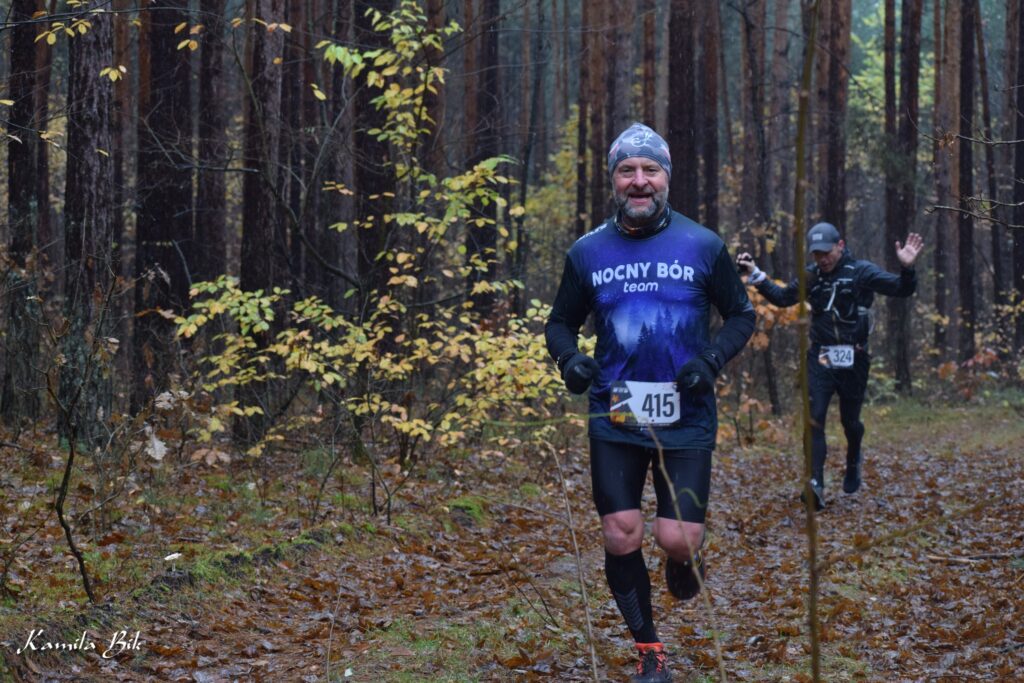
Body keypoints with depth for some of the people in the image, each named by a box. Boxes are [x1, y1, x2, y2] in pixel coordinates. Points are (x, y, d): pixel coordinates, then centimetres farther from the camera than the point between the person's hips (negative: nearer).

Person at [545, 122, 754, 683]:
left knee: (678, 540, -9)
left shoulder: (703, 246, -2)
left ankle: (684, 564, 30)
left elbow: (742, 316, 6)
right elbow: (560, 322, 13)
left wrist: (711, 361, -12)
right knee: (621, 537, -1)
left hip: (686, 420, -1)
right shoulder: (588, 252, 2)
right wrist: (568, 358, -9)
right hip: (614, 420, 2)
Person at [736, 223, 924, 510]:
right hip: (820, 358, 2)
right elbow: (782, 297, 19)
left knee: (850, 421, 13)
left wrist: (907, 269, -33)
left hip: (853, 360, -2)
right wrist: (755, 275, 11)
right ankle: (816, 485, -20)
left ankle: (853, 462, 45)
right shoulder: (811, 276, 5)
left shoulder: (861, 272, -6)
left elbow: (901, 289, -13)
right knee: (814, 419, -13)